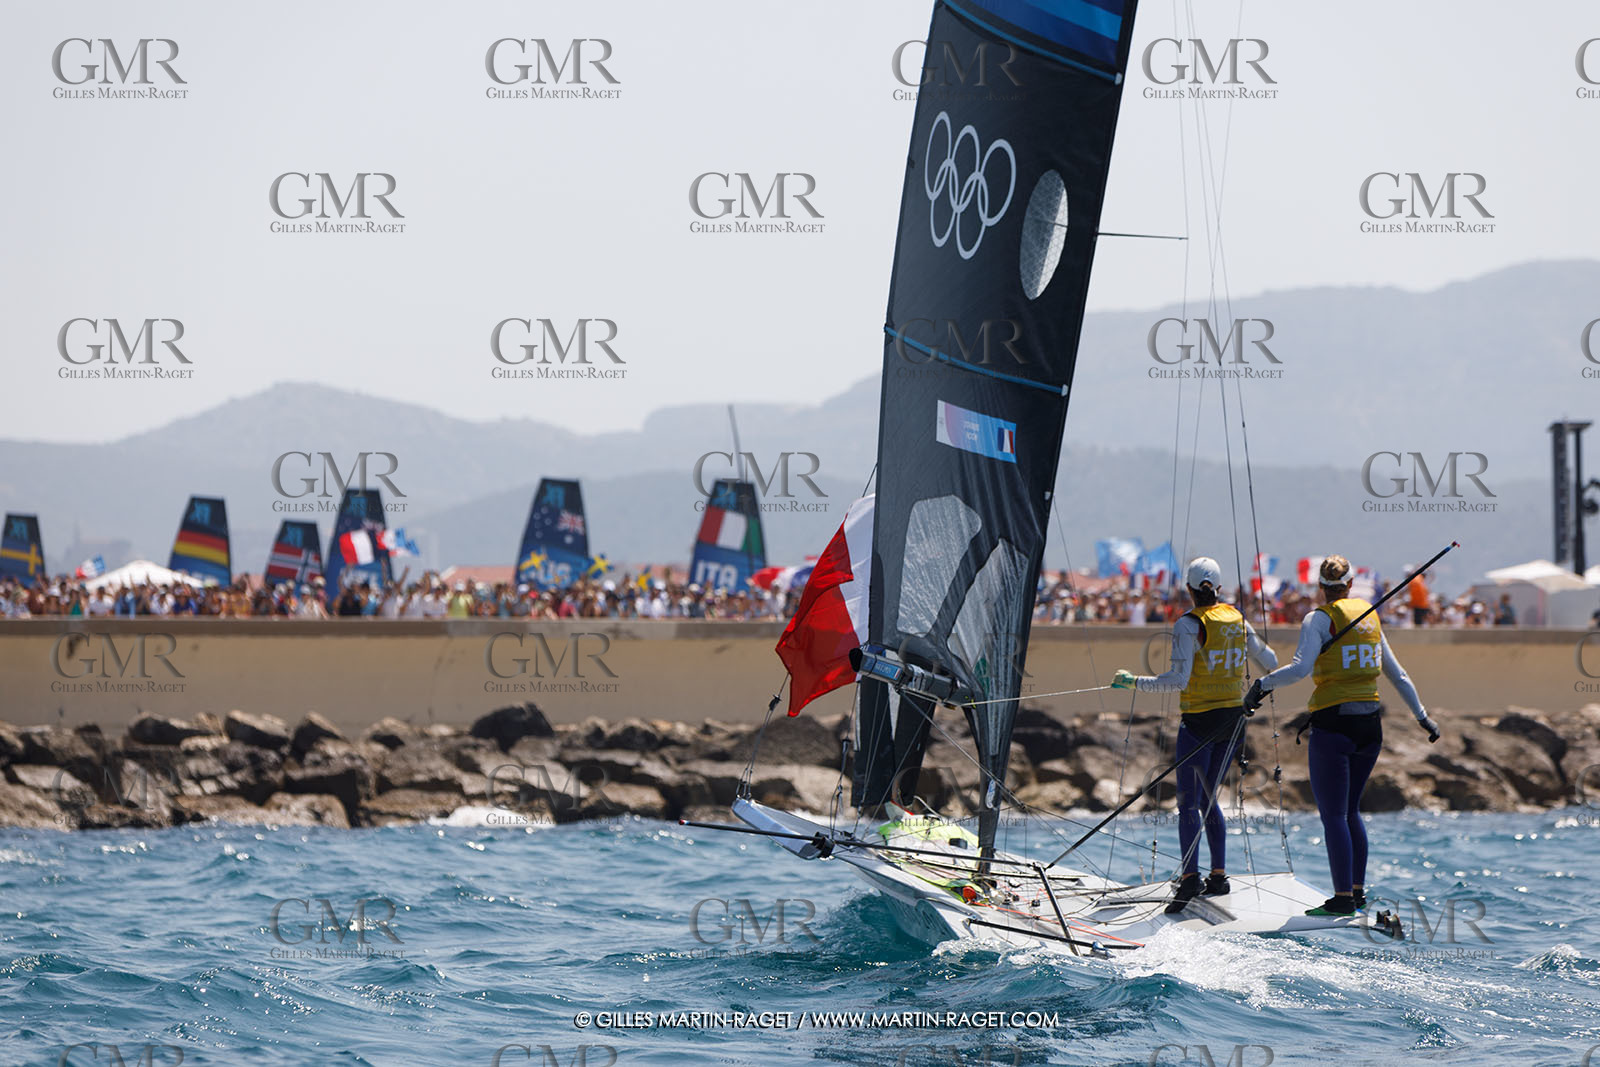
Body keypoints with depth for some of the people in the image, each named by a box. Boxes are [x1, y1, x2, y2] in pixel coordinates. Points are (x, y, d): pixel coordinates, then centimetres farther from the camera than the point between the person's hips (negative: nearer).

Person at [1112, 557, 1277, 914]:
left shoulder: (1189, 625, -13)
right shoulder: (1237, 619, 5)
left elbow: (1179, 680, -21)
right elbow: (1268, 661, 18)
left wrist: (1134, 681, -13)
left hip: (1200, 720, -6)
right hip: (1234, 718, 6)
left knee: (1189, 802, -8)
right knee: (1208, 798, 17)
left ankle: (1190, 876, -23)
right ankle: (1219, 876, 14)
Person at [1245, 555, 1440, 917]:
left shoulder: (1320, 619, -6)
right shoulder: (1370, 616, 12)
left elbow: (1301, 667, -22)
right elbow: (1397, 674, 17)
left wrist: (1262, 685, -13)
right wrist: (1422, 716, 24)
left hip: (1333, 724, -6)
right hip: (1370, 724, 6)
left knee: (1333, 815, -3)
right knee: (1351, 811, 18)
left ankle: (1343, 898, -7)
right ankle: (1358, 891, 18)